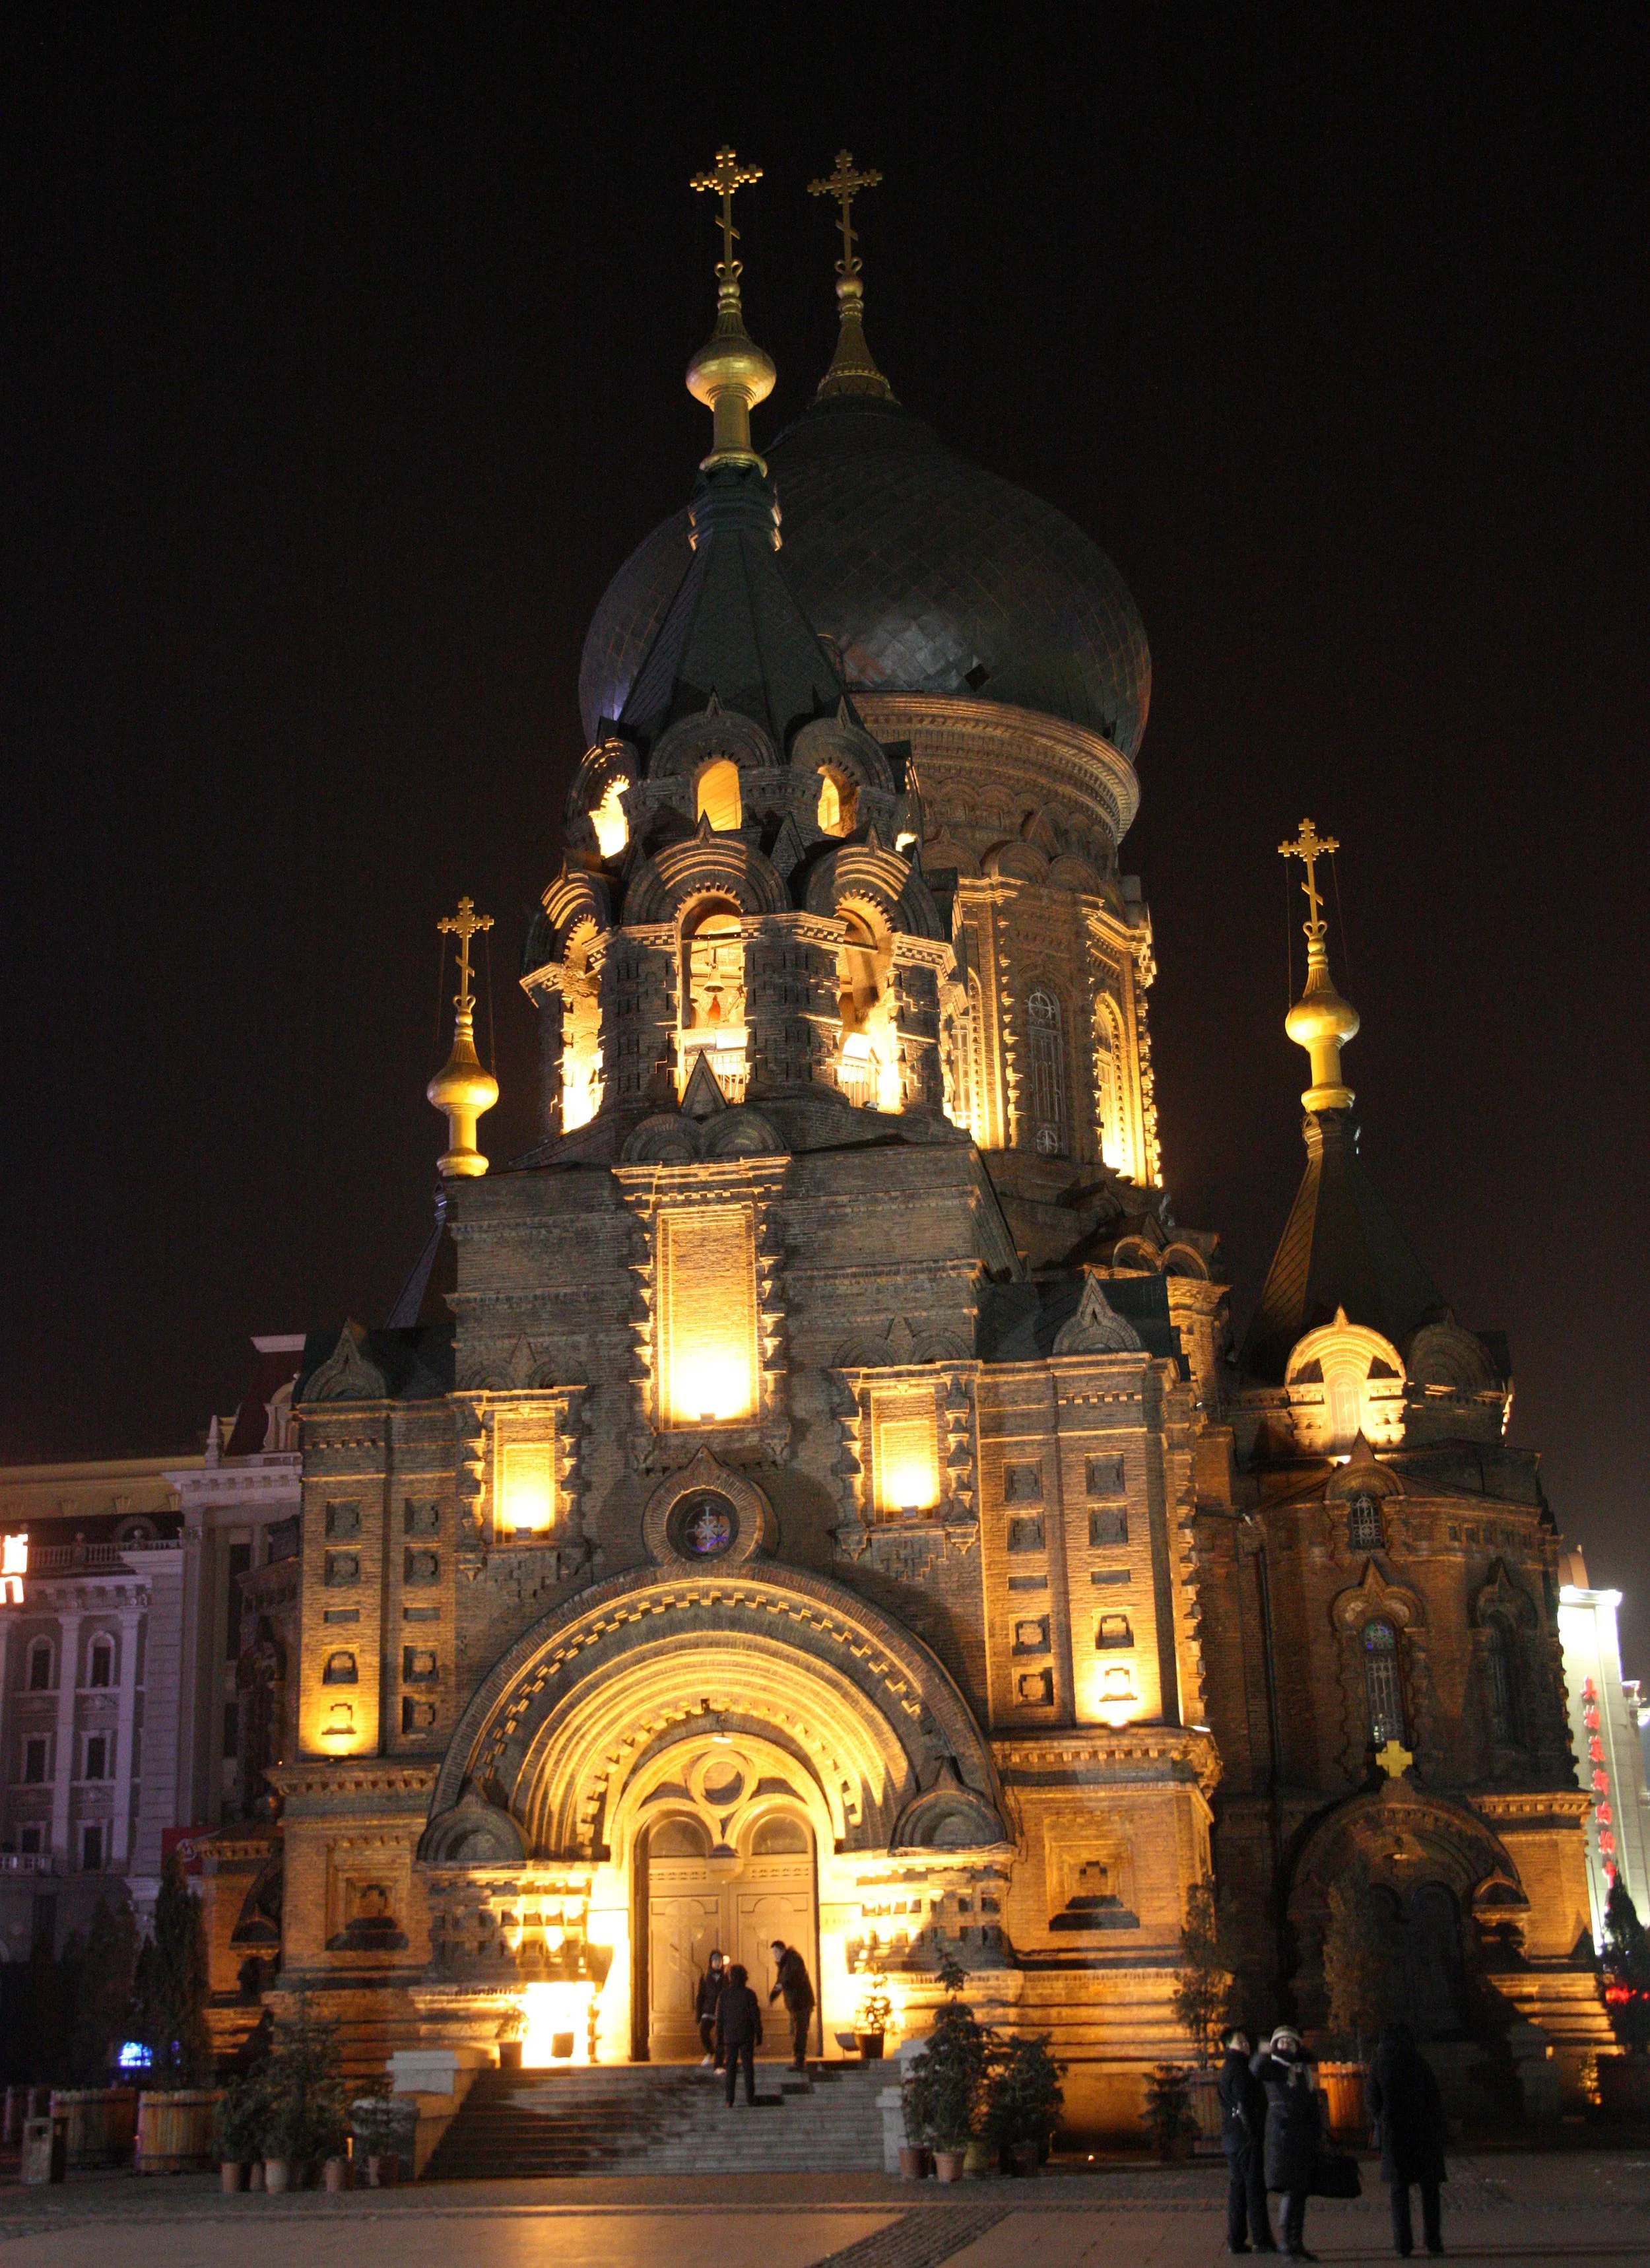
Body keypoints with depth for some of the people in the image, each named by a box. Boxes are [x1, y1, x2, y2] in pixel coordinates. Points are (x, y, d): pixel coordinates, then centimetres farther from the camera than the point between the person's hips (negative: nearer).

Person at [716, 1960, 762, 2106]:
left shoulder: (723, 1995, -2)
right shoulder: (749, 1994, -7)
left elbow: (719, 2018, 2)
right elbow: (756, 2017, -5)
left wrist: (719, 2039, 9)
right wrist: (759, 2036, 3)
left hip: (730, 2037, 1)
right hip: (746, 2037, -1)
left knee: (731, 2068, 7)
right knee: (748, 2067, 6)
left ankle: (730, 2101, 4)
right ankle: (750, 2099, 5)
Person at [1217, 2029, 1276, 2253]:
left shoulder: (1225, 2070, 17)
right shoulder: (1237, 2071, -15)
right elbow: (1245, 2106, -19)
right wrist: (1254, 2136, -19)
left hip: (1231, 2138, 10)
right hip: (1246, 2138, -10)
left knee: (1237, 2188, 9)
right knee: (1255, 2188, -6)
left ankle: (1236, 2241, 10)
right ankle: (1262, 2240, -5)